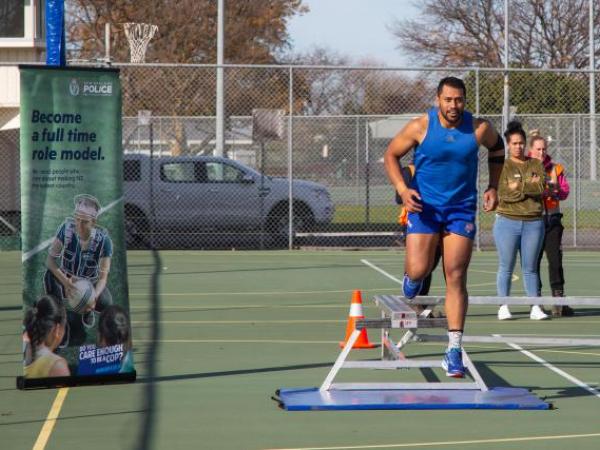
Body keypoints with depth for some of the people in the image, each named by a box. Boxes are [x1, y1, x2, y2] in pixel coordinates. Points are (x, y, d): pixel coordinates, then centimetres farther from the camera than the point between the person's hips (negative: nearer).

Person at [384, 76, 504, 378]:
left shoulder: (479, 129, -7)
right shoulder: (420, 127, -11)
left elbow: (497, 148, 16)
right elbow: (391, 155, 1)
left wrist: (493, 187, 10)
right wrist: (402, 189, -13)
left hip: (462, 209, 1)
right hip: (424, 206, -1)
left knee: (456, 279, -4)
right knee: (418, 271, -12)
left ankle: (454, 350, -2)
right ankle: (411, 282, 30)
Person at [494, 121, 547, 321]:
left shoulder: (536, 165, 10)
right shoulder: (504, 166, 2)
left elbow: (541, 188, -6)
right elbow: (503, 194, -11)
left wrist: (519, 186, -12)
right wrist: (530, 187, -7)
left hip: (533, 223, 2)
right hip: (508, 222, -2)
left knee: (530, 268, 6)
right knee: (506, 267, 0)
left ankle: (536, 308, 7)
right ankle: (504, 307, 5)